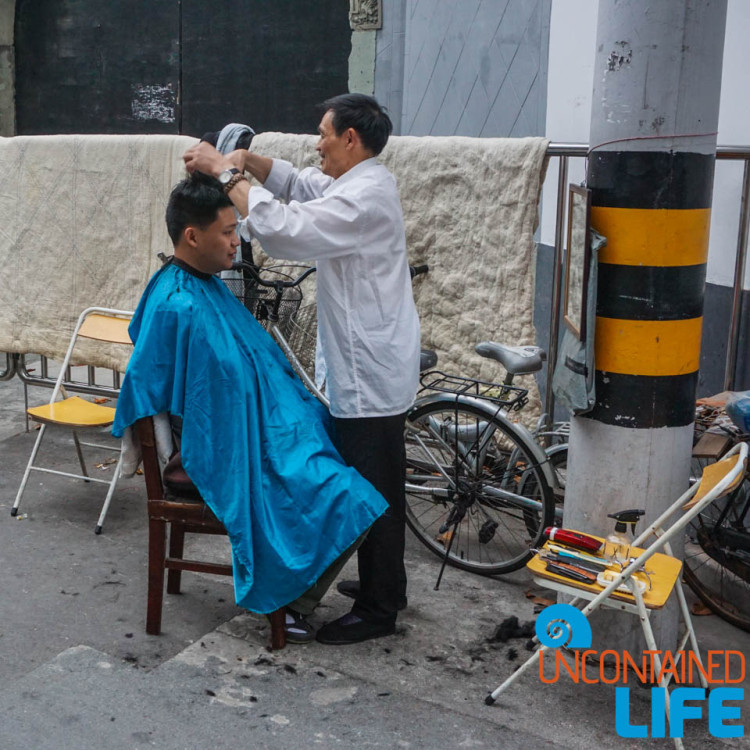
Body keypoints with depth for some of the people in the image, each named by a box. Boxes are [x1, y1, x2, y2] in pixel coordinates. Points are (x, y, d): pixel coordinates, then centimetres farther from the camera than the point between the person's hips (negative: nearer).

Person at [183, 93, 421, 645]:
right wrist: (247, 160, 2)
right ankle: (385, 583, 34)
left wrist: (225, 172, -20)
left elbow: (283, 229, -30)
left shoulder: (364, 197, -21)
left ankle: (377, 610, 13)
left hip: (369, 375, -10)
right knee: (377, 484, 20)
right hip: (372, 367, 10)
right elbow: (298, 184, 19)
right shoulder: (364, 183, 11)